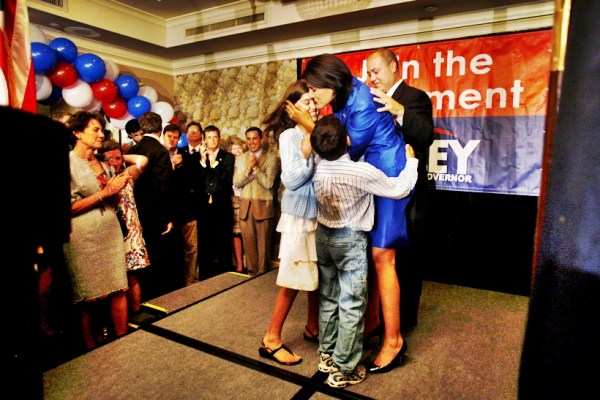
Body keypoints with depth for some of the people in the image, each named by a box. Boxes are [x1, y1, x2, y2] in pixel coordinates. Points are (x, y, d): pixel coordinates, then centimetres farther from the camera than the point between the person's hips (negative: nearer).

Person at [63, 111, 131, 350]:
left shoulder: (103, 165, 13)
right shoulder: (68, 162, -7)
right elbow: (69, 207, -13)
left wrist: (117, 189, -1)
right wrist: (104, 193, -15)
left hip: (111, 233, 6)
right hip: (84, 238, -5)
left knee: (119, 290, 2)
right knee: (89, 298, 4)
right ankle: (91, 351, 20)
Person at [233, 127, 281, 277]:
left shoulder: (272, 158, -3)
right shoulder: (240, 158, 11)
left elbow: (269, 183, -12)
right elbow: (236, 183, 2)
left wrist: (256, 168, -15)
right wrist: (248, 169, -12)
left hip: (263, 206, -4)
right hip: (245, 206, 4)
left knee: (263, 244, 3)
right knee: (248, 243, 9)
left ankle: (262, 275, 14)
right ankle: (251, 272, 22)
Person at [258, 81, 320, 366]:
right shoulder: (289, 136, -10)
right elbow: (291, 181, -17)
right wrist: (306, 151, -25)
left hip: (320, 214, 6)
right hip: (299, 217, -5)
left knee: (319, 275, 15)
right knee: (294, 280, 1)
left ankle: (312, 327, 35)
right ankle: (271, 339, 16)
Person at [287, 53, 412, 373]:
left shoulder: (363, 104, -22)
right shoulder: (344, 98, 5)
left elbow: (348, 150, -15)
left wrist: (310, 125, -16)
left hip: (387, 173, -9)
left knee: (381, 256, -7)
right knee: (368, 254, 10)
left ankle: (393, 340, 5)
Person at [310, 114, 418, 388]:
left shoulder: (318, 169, -6)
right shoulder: (361, 172, -22)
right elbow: (400, 189, -11)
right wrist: (411, 160, 2)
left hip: (323, 236, 6)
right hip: (350, 241, -6)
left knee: (328, 298, 18)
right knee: (352, 305, 5)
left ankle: (326, 355, 32)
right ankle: (344, 370, 14)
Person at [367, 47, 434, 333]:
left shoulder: (415, 97, -9)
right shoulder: (378, 100, 15)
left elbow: (426, 136, -26)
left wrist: (399, 111, -41)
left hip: (406, 193, -8)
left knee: (405, 256, 3)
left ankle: (405, 319, 19)